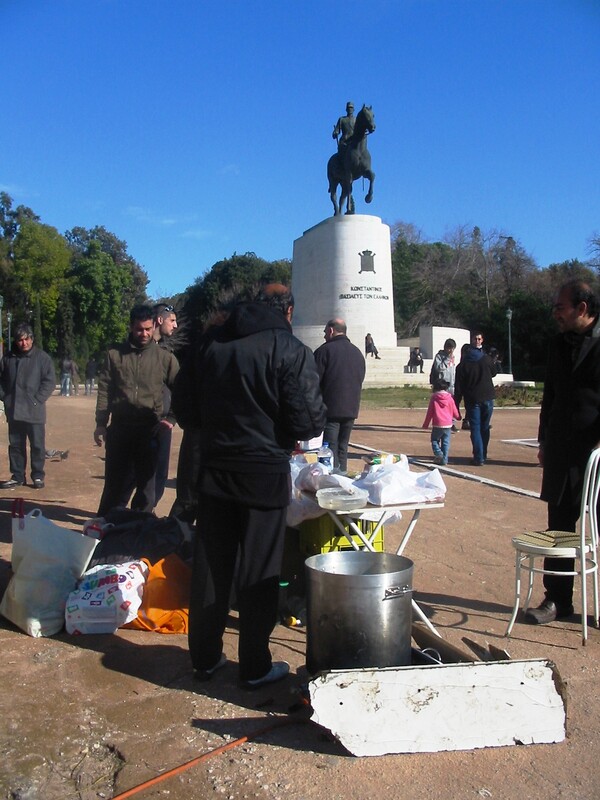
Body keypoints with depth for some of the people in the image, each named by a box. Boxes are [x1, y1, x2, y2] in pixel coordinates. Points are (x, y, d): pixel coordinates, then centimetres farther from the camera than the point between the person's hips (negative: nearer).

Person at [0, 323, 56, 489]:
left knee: (37, 446, 3)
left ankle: (38, 476, 14)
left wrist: (37, 400, -11)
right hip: (13, 412, 4)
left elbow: (50, 381, -7)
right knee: (15, 445, 11)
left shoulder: (42, 357, -4)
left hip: (34, 412, -3)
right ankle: (17, 476, 22)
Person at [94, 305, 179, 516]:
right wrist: (100, 423, -1)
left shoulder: (165, 358, 1)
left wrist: (171, 418, -7)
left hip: (149, 429, 0)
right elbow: (104, 390, 4)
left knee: (146, 482, 10)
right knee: (115, 481, 10)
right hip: (119, 427, 0)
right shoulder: (115, 354, 3)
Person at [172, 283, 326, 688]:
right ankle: (256, 666, 20)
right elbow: (308, 419, -15)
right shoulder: (291, 349, -11)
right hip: (264, 473, -4)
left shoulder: (210, 342, 5)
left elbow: (183, 404, 8)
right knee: (259, 572, 8)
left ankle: (205, 657, 28)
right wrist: (281, 437, 5)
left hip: (215, 468, 5)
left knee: (210, 567, 15)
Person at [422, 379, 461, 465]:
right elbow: (455, 411, 8)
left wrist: (425, 424, 7)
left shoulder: (433, 398, -5)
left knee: (435, 440, 13)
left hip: (437, 424, -2)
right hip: (448, 424, 2)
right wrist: (458, 417, 31)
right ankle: (444, 459, 8)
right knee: (445, 442, 9)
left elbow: (429, 413, -2)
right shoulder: (450, 398, 1)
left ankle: (438, 453, -9)